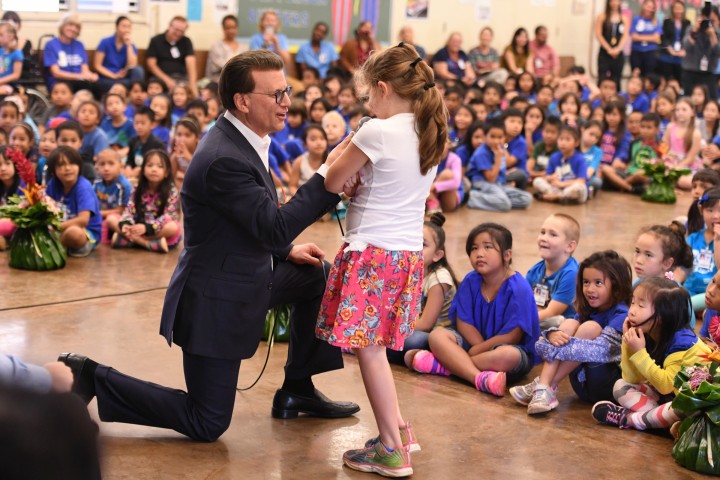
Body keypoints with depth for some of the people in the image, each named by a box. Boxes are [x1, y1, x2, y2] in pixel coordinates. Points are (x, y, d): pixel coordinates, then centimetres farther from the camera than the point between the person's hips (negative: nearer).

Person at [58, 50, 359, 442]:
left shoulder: (240, 139, 2)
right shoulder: (223, 159, -28)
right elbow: (274, 226, -29)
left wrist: (286, 251, 9)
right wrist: (328, 177, -26)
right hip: (217, 301, -9)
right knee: (207, 425, -1)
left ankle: (297, 391, 24)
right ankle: (91, 379, 7)